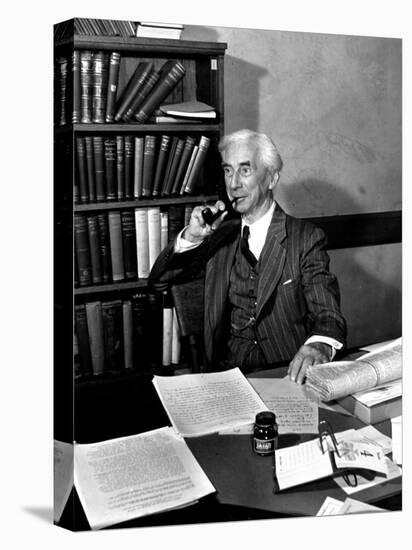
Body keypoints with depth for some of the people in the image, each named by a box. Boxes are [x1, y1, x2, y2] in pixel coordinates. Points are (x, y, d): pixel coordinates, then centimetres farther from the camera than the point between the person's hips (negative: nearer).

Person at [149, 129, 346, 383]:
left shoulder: (306, 238, -4)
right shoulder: (221, 235, 10)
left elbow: (327, 315, -14)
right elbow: (158, 281, 9)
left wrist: (319, 346, -38)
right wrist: (191, 237, -8)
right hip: (225, 373, 1)